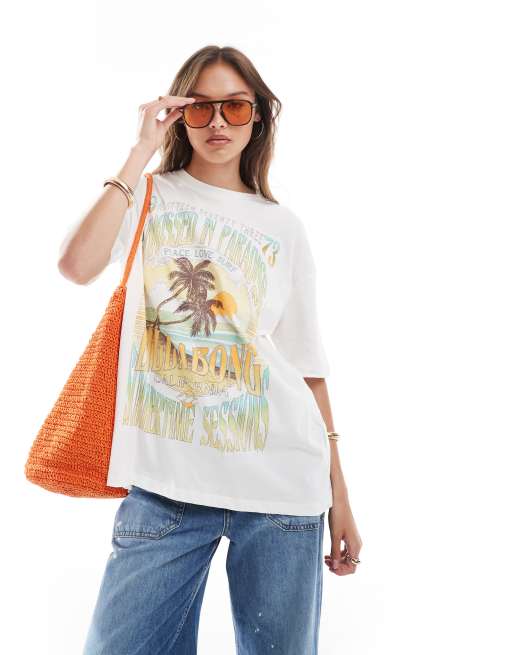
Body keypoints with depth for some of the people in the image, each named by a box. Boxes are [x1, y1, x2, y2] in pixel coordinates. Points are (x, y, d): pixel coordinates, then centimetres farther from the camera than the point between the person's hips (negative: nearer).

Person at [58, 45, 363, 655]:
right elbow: (77, 265, -13)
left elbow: (308, 364, 10)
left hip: (283, 484, 1)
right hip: (165, 482, -1)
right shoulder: (146, 196, 8)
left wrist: (339, 491, 7)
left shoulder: (283, 227, 11)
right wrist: (142, 152, -6)